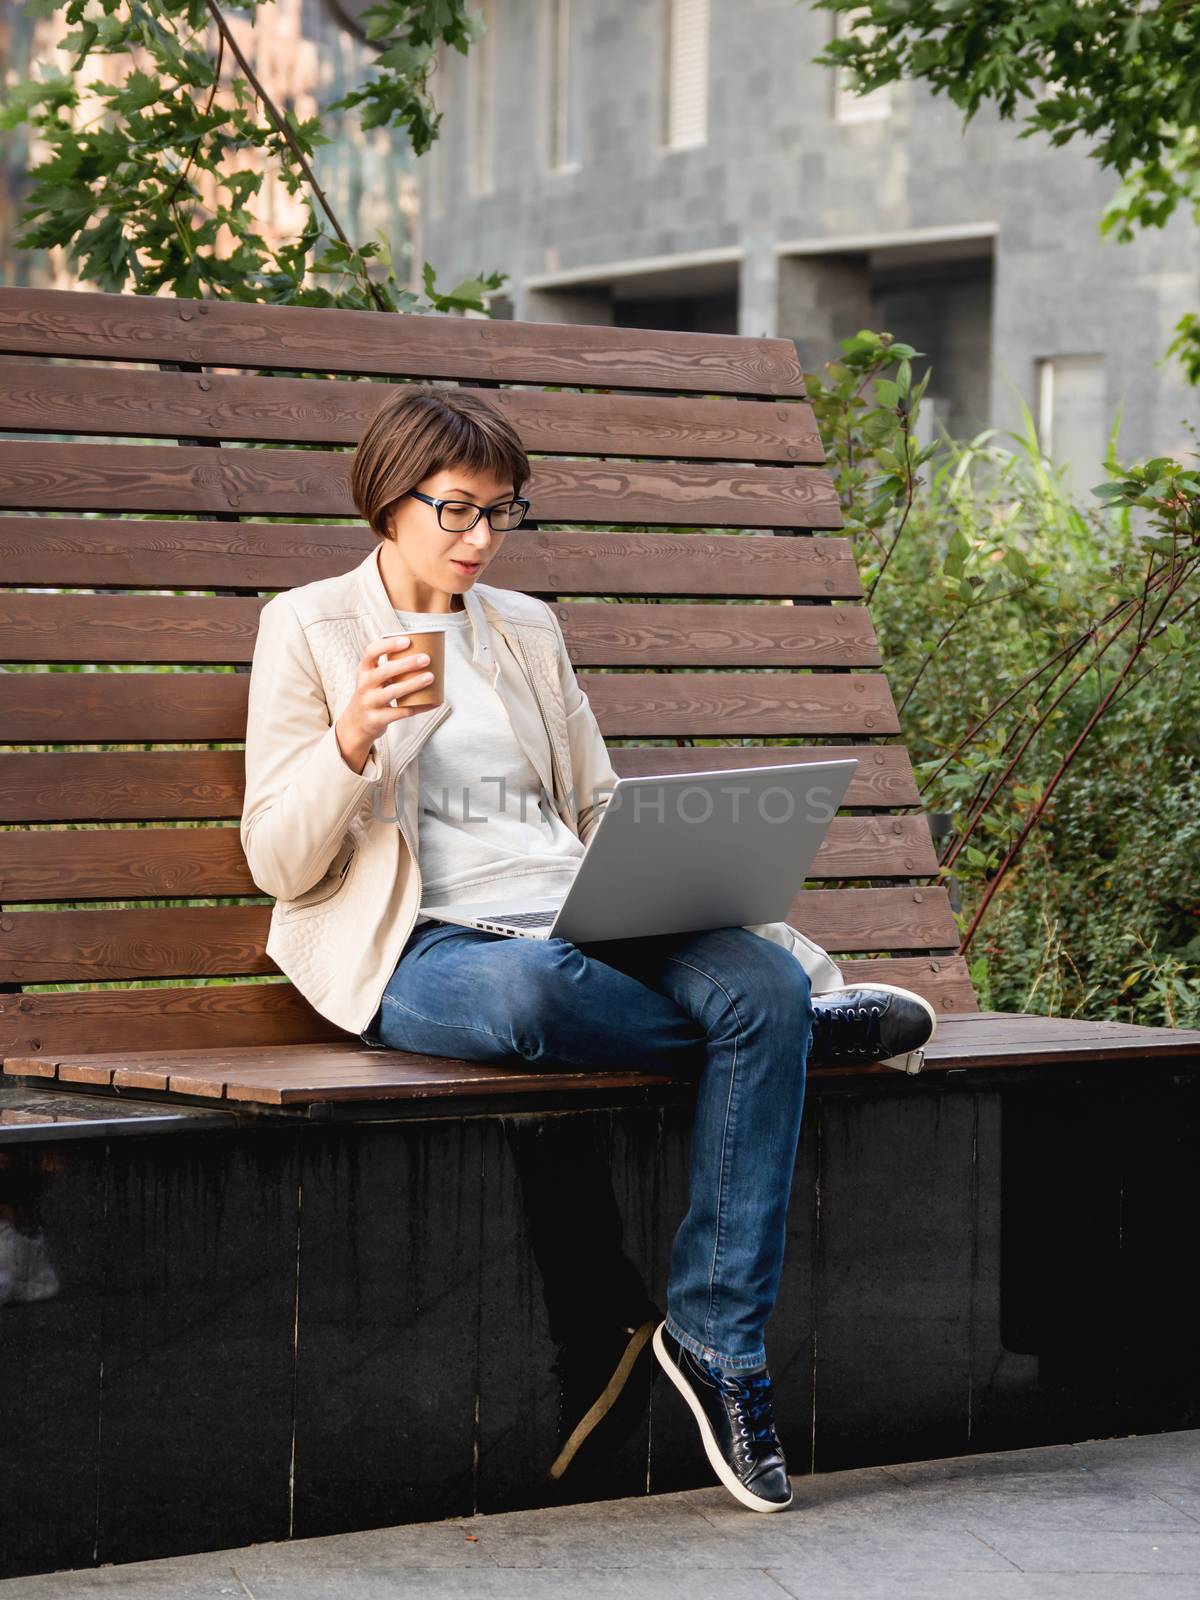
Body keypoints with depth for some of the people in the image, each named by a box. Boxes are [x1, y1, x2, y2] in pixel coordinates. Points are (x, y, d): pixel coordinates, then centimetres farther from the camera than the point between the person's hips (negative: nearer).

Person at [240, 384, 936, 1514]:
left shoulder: (528, 629, 21)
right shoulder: (308, 628, 6)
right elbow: (278, 863, -1)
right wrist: (353, 738, -19)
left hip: (580, 925, 5)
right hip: (419, 948, -5)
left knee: (761, 979, -26)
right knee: (523, 992, -42)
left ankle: (715, 1333, -20)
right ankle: (804, 1017, -12)